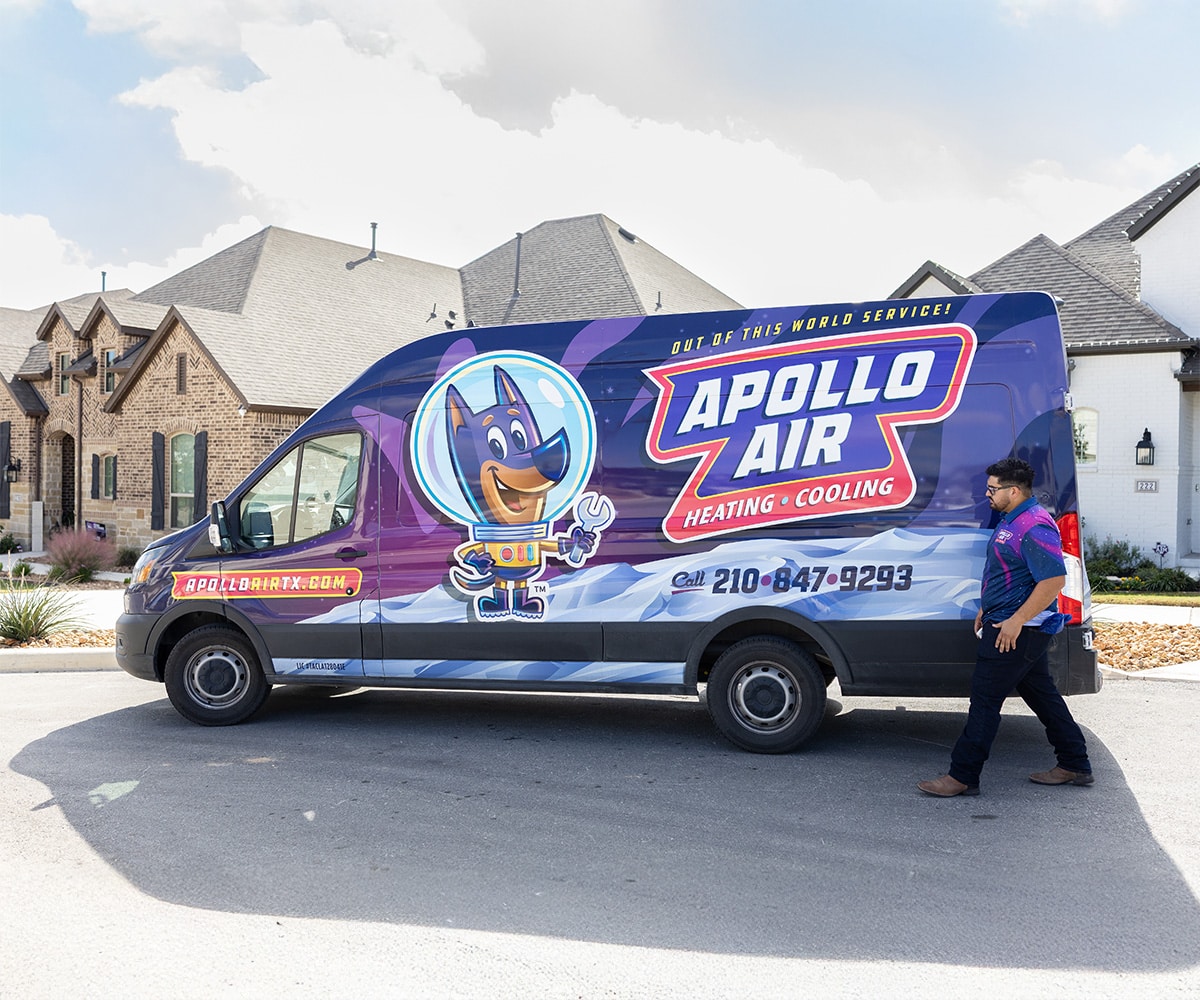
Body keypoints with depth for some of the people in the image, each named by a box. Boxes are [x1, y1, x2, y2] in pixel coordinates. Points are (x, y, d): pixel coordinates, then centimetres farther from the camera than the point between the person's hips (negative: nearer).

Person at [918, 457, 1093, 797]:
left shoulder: (1034, 527, -21)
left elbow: (1054, 580, -27)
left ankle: (962, 776, -1)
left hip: (1019, 631, -11)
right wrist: (986, 609, 21)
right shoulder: (1012, 520, 13)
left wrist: (1016, 621, -26)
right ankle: (1075, 766, 28)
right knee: (1041, 693, 17)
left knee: (985, 698, -7)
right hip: (1007, 624, 11)